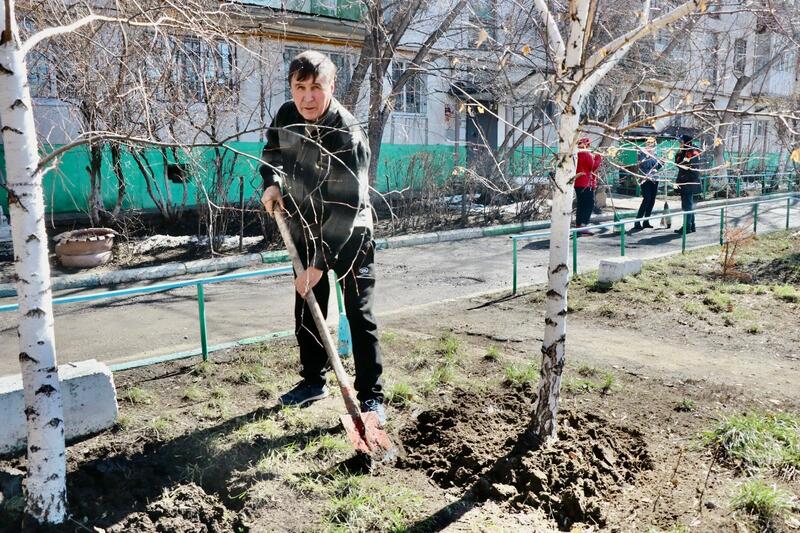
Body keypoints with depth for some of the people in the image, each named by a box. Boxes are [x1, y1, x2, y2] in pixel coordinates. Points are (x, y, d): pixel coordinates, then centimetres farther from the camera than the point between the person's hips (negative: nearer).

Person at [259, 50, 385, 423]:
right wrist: (270, 183, -3)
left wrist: (319, 264, -32)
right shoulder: (286, 116, -7)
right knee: (307, 311, 14)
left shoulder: (348, 135, -27)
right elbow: (271, 151, 17)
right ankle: (313, 381, 31)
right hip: (305, 230, 6)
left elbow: (346, 208, -31)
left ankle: (371, 396, 6)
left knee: (359, 315, -4)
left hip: (349, 235, -6)